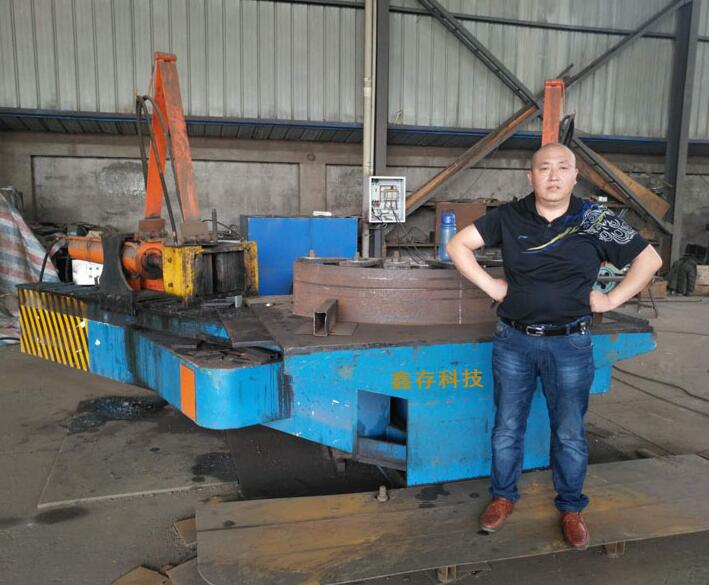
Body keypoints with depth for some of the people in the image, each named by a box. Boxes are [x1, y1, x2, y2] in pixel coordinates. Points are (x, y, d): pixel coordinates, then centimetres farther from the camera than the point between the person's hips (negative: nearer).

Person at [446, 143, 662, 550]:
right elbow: (458, 245, 2)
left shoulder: (597, 220, -5)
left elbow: (649, 259, 4)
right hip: (514, 341, 1)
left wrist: (612, 299, -2)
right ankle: (503, 497, 34)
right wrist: (490, 285, -4)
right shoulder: (509, 217, -3)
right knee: (507, 428, 13)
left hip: (570, 345, 0)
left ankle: (571, 508, 34)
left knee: (570, 433, 12)